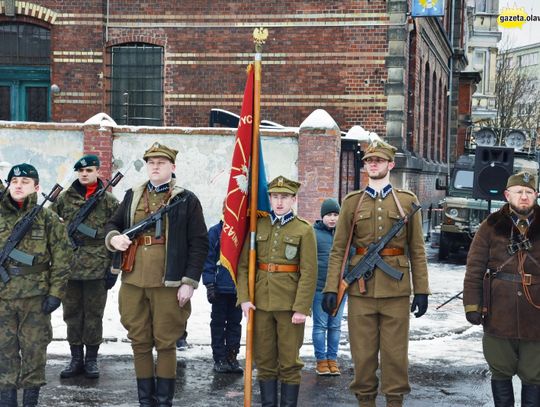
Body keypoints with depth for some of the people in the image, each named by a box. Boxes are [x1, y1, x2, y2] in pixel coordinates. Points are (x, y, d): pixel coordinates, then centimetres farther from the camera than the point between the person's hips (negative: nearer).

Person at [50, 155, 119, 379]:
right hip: (69, 265, 2)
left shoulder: (109, 201, 0)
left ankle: (91, 359, 16)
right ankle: (76, 359, 19)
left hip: (97, 266, -2)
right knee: (72, 313, 9)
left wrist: (114, 268, -5)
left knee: (94, 314, 5)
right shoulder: (65, 198, 5)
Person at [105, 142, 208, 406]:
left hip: (168, 285, -4)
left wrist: (190, 282, -10)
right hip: (133, 283, 4)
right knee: (140, 343, 9)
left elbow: (199, 244, -3)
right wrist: (114, 238, -4)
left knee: (165, 344, 3)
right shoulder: (132, 196, 12)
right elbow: (112, 224, 21)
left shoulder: (187, 200, 0)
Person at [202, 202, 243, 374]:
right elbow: (208, 259, -5)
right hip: (220, 287, -3)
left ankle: (232, 357, 18)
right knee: (218, 322, 6)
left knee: (235, 322, 10)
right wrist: (209, 285, -11)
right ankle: (219, 358, 13)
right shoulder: (215, 232, -4)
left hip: (239, 288, 3)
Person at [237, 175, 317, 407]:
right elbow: (243, 265, 6)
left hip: (290, 305, -3)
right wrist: (244, 298, -4)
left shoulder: (304, 230, -2)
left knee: (290, 362, 3)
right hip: (260, 303, 3)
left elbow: (309, 273, -7)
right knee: (264, 360, 9)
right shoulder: (258, 226, 7)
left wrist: (302, 308, -13)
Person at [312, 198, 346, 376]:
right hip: (319, 288, -3)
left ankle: (332, 358, 18)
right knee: (320, 325, 3)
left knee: (335, 326, 9)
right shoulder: (313, 233, -4)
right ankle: (321, 360, 13)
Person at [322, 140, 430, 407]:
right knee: (362, 352, 5)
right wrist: (331, 288, -3)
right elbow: (338, 249, 5)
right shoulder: (352, 202, 7)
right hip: (361, 289, 0)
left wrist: (421, 290, 0)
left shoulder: (407, 201, 7)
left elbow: (417, 250, 6)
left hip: (396, 290, 0)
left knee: (395, 352, 4)